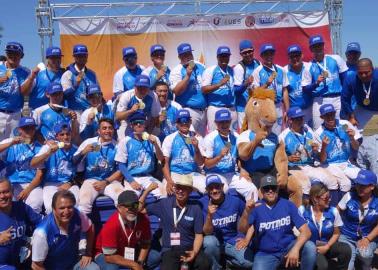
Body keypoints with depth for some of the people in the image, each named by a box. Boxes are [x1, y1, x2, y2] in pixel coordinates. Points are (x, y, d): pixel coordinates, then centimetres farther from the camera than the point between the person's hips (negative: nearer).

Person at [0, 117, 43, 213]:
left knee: (35, 203, -28)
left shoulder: (39, 148, 6)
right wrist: (11, 143, -22)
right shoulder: (10, 142, 7)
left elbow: (40, 174, 3)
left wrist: (27, 190, -10)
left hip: (32, 185, 0)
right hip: (12, 184, 0)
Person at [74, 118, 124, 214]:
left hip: (110, 180, 0)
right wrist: (83, 152, -13)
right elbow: (74, 162, 6)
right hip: (91, 180, 0)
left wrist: (106, 182, -8)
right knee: (84, 201, -29)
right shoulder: (89, 142, 5)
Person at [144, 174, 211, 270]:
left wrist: (194, 252, -15)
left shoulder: (195, 208, 1)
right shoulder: (164, 203, 3)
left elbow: (199, 235, 2)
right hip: (169, 250, 0)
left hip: (190, 248, 1)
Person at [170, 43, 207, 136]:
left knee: (202, 137, 13)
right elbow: (176, 91, -17)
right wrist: (188, 75, -21)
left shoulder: (201, 67, 12)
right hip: (188, 110, -6)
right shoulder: (177, 71, -5)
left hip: (202, 110, 6)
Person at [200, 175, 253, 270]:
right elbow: (207, 232, -16)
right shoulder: (203, 203, -15)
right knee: (209, 241, -35)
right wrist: (209, 216, -32)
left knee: (248, 262, -24)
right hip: (215, 241, -1)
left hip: (233, 241, 1)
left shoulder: (235, 201, -10)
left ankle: (227, 258, 9)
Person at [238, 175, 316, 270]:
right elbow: (242, 230, -20)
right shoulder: (256, 207, -6)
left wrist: (295, 249, -29)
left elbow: (306, 231, -10)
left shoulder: (288, 205, -3)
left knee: (310, 247, -25)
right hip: (265, 253, -1)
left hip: (288, 248, 2)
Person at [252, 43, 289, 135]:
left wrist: (287, 110, 8)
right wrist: (267, 83, -22)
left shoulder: (280, 70, 10)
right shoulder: (257, 71, -3)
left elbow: (284, 91, 11)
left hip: (278, 107, 4)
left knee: (277, 134, 8)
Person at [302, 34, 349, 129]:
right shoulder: (309, 67, 3)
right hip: (319, 101, -1)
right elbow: (305, 89, 3)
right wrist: (316, 83, -14)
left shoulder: (336, 59, 6)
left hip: (337, 99, 1)